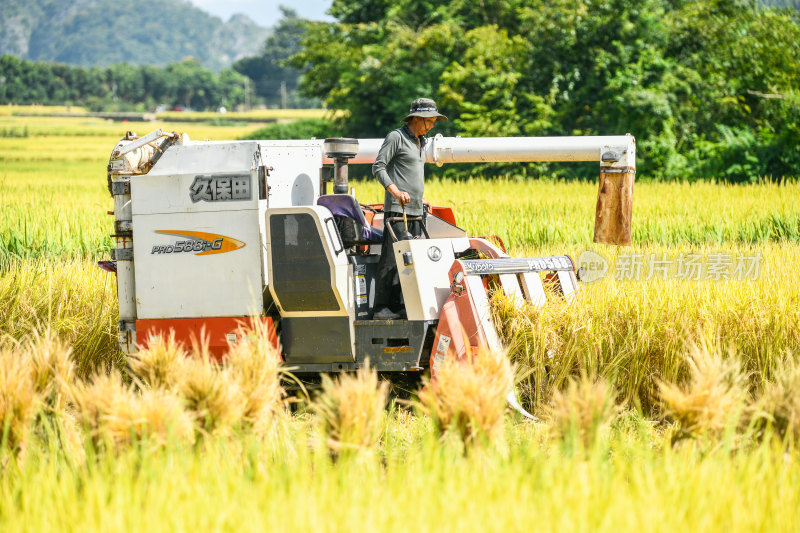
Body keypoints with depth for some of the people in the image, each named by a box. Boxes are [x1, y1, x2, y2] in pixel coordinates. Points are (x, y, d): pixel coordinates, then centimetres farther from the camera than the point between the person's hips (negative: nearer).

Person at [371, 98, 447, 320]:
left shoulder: (420, 142, 20)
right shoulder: (396, 137, -6)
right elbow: (378, 167, -11)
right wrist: (395, 191, -22)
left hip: (415, 211, 9)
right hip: (397, 210, -9)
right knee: (392, 259, -11)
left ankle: (397, 305, 7)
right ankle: (381, 308, -10)